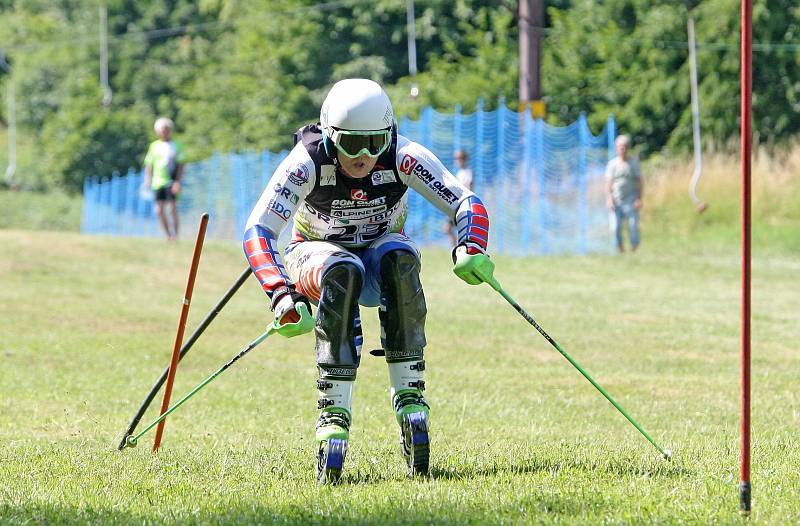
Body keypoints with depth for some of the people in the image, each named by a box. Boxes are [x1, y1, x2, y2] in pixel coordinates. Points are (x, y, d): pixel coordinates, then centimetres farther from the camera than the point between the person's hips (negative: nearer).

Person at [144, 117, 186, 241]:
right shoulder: (154, 146, 12)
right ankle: (168, 235, 11)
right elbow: (149, 165, 16)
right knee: (159, 210, -1)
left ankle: (175, 234, -4)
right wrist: (147, 181, 9)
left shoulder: (176, 146, 4)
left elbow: (181, 165, 0)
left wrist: (178, 181, -10)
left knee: (171, 207, -13)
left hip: (171, 181, -3)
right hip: (157, 182, 3)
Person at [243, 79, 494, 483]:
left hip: (379, 255, 2)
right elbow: (258, 230, -33)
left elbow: (466, 203, -20)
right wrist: (282, 295, -48)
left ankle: (409, 399, -34)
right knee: (343, 273, -37)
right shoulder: (308, 161, -27)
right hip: (319, 254, -2)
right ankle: (334, 416, -42)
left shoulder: (404, 157, -22)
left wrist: (471, 249, -42)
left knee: (399, 257, -34)